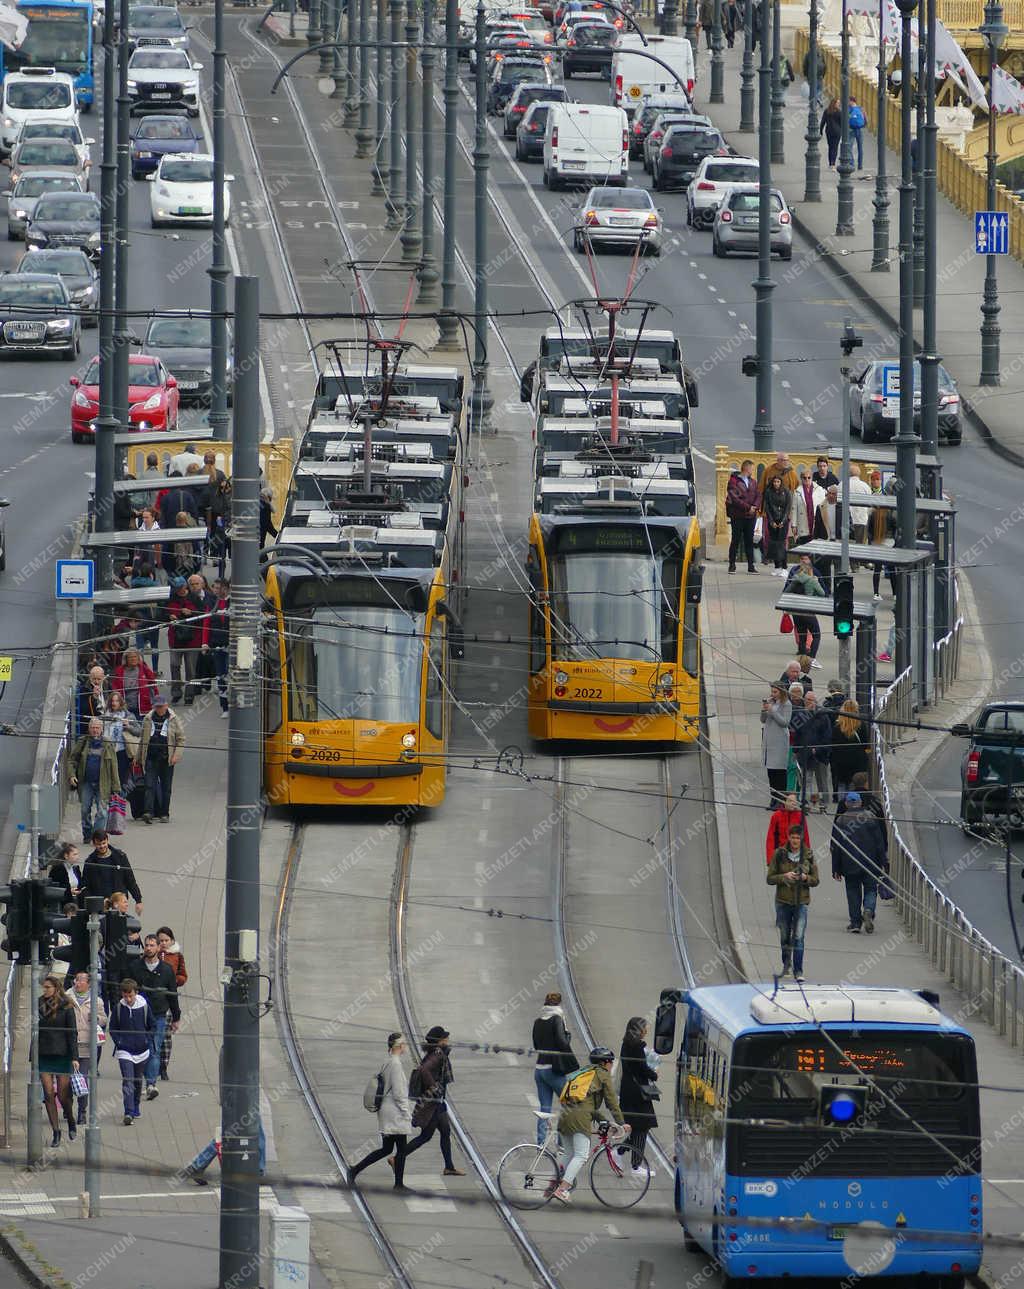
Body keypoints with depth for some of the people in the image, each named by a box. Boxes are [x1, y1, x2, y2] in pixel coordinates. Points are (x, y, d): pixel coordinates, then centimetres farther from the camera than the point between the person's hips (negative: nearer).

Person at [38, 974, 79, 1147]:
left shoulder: (66, 1008, -3)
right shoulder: (40, 1005, 8)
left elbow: (72, 1033, -4)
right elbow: (35, 1032, 13)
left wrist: (74, 1057, -11)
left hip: (62, 1055, -3)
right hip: (44, 1055, 3)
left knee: (63, 1094, -2)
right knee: (49, 1094, -3)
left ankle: (71, 1123, 25)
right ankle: (55, 1132, 2)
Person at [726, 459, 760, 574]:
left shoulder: (753, 482, 14)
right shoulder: (734, 481, -6)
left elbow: (758, 496, 8)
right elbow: (734, 498, -14)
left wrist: (755, 506, -12)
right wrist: (748, 507, -17)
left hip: (751, 516, 5)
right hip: (738, 516, -5)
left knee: (749, 541, 7)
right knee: (736, 540, -1)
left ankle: (751, 566, 9)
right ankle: (732, 565, 5)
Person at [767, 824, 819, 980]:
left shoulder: (808, 855, 0)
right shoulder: (779, 855, -2)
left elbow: (816, 880, 6)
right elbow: (770, 878, -1)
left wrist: (805, 878, -15)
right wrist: (784, 876, -18)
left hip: (801, 901, -1)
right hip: (783, 901, 1)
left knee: (798, 937, -11)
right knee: (785, 937, 13)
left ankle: (798, 971, -11)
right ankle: (786, 963, 36)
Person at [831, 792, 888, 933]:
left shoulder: (840, 821, 0)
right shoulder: (871, 817, 0)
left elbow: (836, 847, 2)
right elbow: (880, 842, 2)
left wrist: (836, 869, 7)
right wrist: (883, 864, 7)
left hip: (849, 866, 0)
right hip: (870, 864, 0)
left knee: (853, 892, 9)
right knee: (871, 889, 7)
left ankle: (855, 922, 5)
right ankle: (868, 910, -21)